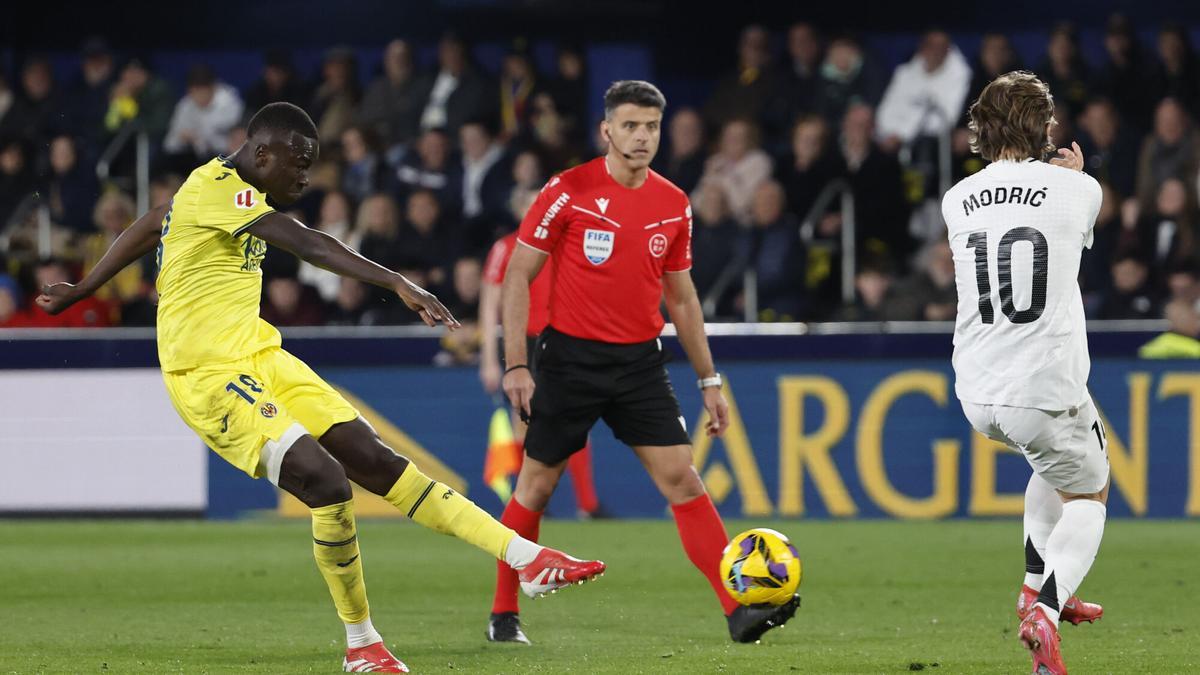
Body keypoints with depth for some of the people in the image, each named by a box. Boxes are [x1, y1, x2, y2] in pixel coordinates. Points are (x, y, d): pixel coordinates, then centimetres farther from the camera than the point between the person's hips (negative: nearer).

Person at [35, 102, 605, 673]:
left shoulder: (218, 186, 13)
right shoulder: (218, 190, -18)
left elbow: (149, 228, 28)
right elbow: (308, 245, -31)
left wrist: (82, 290, 42)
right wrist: (400, 286, -40)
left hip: (257, 356, 9)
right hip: (209, 375, -9)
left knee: (377, 461, -1)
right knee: (326, 480, -22)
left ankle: (527, 560, -6)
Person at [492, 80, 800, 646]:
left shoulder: (674, 205, 5)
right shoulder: (568, 192, -9)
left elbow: (681, 297, 15)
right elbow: (518, 275, -5)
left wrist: (709, 380, 14)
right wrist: (515, 364, -11)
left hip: (640, 361, 3)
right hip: (570, 358, -3)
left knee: (682, 478, -6)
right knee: (536, 485, 5)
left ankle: (739, 611, -11)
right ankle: (503, 615, 19)